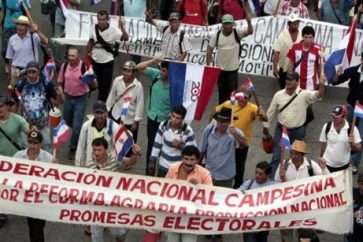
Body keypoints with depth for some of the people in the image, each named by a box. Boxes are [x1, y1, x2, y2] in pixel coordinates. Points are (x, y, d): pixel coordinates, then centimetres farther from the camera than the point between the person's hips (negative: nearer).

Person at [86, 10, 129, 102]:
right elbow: (91, 42, 7)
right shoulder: (94, 28, -7)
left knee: (105, 85, -1)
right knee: (98, 84, 20)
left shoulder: (113, 30, -18)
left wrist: (122, 28, -45)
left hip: (107, 62, -4)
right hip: (95, 61, 4)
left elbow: (126, 38, -29)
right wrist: (87, 53, 11)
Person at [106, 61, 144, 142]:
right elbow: (111, 96, 3)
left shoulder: (138, 86, -20)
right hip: (116, 115, 4)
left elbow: (140, 104, -14)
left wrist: (136, 121, -10)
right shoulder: (117, 81, -11)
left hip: (130, 119, -4)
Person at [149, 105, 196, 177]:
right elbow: (157, 144, 4)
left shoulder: (188, 131, -18)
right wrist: (152, 161, 6)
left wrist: (181, 146, -29)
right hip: (163, 166, 3)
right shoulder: (163, 125, -8)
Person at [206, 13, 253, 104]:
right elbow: (209, 49, 0)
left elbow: (250, 32, -25)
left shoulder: (237, 33, -9)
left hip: (233, 69, -2)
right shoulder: (217, 35, -4)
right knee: (221, 91, 13)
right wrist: (208, 65, -5)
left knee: (232, 91, -2)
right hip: (220, 69, 2)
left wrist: (249, 22, -46)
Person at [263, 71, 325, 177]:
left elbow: (318, 95, -30)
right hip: (281, 130, 1)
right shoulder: (279, 95, -5)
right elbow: (271, 111, 4)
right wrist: (266, 126, 11)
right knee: (277, 156, 4)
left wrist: (321, 85, -50)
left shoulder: (304, 94, -13)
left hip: (298, 131, -1)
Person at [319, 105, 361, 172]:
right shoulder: (327, 126, -9)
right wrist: (321, 158, 13)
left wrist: (352, 143, -29)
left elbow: (358, 149, -9)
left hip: (343, 165, 0)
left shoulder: (352, 129, -14)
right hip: (327, 164, 1)